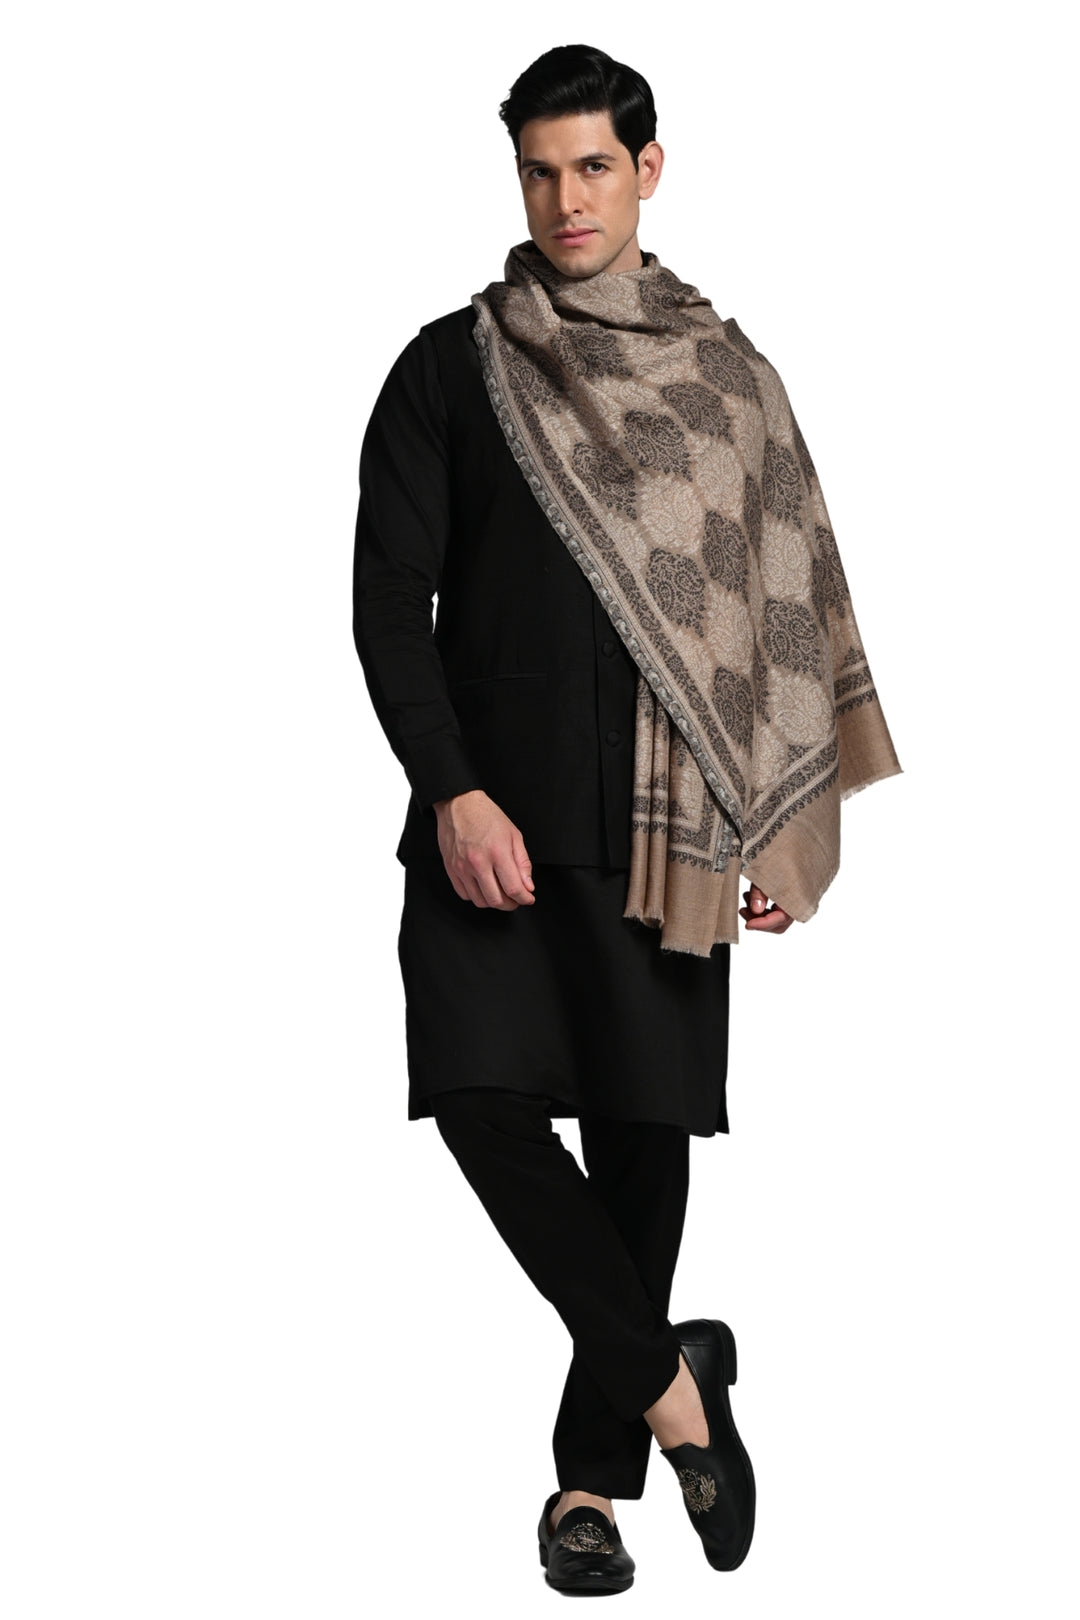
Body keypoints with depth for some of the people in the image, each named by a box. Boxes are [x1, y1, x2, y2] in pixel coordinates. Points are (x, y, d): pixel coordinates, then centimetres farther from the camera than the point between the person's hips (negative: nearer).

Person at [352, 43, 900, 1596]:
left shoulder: (725, 374, 9)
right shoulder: (451, 367, 5)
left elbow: (782, 604, 10)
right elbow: (389, 595, 0)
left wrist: (785, 829, 3)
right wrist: (451, 792, -12)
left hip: (661, 825, 1)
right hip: (495, 814, -1)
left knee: (644, 1129, 1)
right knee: (486, 1100, -16)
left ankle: (595, 1471, 13)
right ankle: (672, 1378, -2)